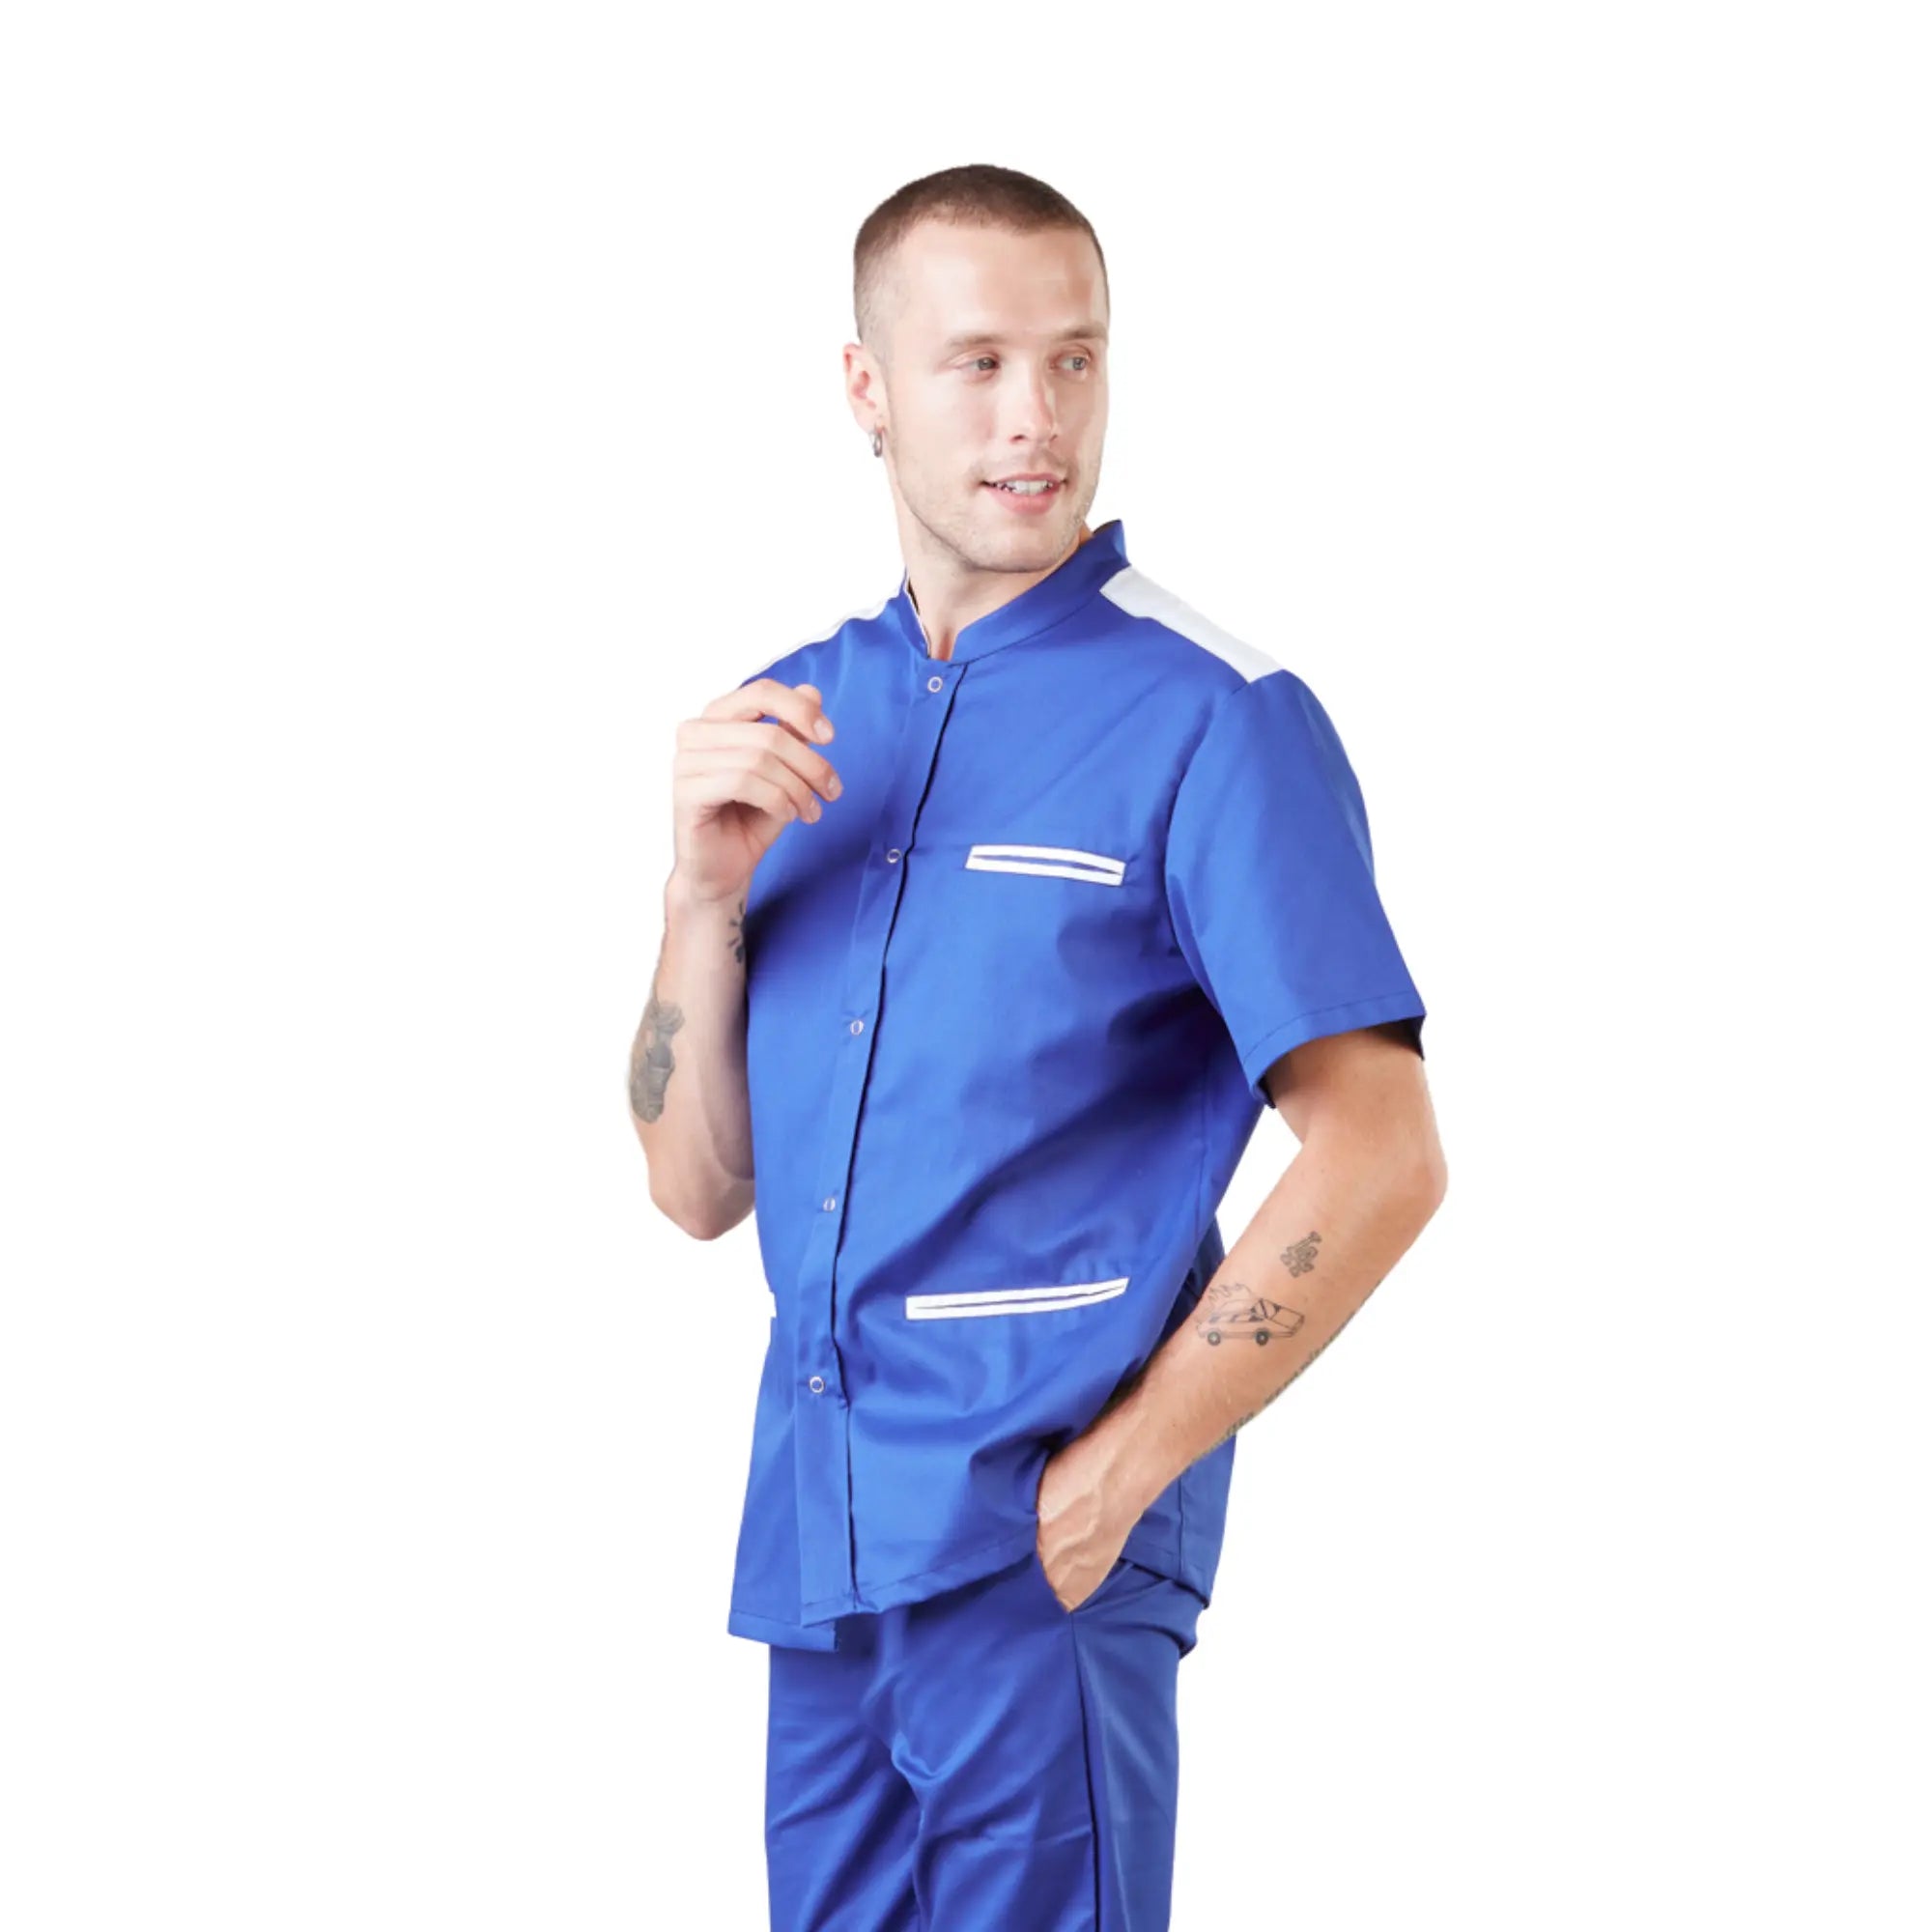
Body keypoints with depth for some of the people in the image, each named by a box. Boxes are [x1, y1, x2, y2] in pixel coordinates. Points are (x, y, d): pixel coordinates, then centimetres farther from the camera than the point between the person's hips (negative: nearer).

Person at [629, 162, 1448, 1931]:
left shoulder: (1213, 721, -8)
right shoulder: (793, 717, 10)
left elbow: (1382, 1161, -12)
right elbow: (699, 1189, 10)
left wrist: (1115, 1476, -12)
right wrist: (705, 885, -6)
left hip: (1039, 1538, -5)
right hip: (815, 1529, 6)